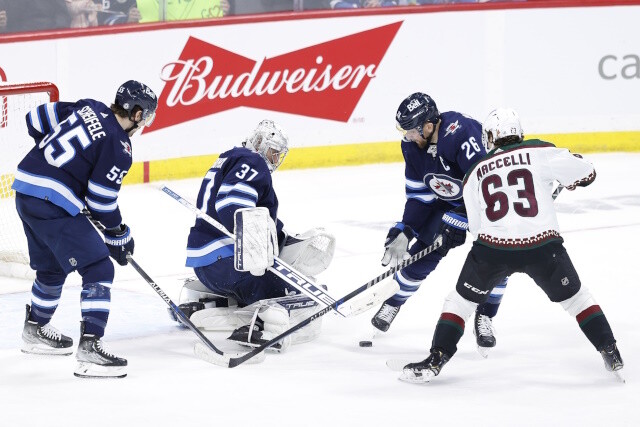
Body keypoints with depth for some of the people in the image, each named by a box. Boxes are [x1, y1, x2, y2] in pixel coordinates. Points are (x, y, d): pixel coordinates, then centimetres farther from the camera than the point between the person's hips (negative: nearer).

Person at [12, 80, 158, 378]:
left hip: (25, 191, 9)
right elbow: (102, 201, -10)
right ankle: (89, 348, -16)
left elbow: (37, 119, 16)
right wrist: (119, 236, 5)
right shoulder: (118, 146, -11)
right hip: (53, 205, -9)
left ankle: (35, 330, 47)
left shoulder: (88, 108, 10)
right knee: (98, 269, -7)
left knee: (52, 266, 29)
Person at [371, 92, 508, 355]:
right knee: (422, 253, -2)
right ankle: (393, 303, 22)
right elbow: (419, 195, -3)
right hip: (450, 201, 5)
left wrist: (457, 221, -39)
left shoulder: (461, 131, -38)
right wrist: (404, 232, -13)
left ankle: (484, 318, -1)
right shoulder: (412, 145, -13)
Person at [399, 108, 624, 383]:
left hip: (492, 247, 1)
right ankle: (611, 354, 15)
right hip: (542, 246, -1)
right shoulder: (540, 153, 5)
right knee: (576, 298, 20)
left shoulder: (475, 173, 15)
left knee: (460, 301, 19)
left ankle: (435, 360, 10)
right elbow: (585, 174, 4)